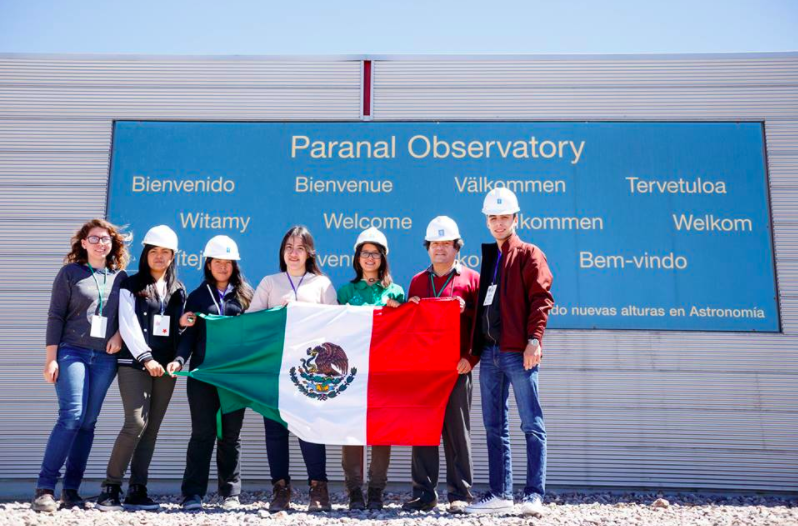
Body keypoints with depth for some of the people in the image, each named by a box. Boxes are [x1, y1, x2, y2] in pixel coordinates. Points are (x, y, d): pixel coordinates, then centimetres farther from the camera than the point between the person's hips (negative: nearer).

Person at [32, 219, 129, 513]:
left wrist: (119, 334, -6)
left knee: (88, 422, 3)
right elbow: (55, 316, 0)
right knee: (71, 416, -14)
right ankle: (45, 488, -7)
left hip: (105, 358, 3)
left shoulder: (121, 277, 13)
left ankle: (71, 490, 9)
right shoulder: (70, 272, 4)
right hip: (72, 352, -3)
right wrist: (51, 357, -6)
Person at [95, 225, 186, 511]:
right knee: (137, 422, -15)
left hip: (165, 367, 4)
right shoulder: (130, 286, 3)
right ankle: (110, 487, -3)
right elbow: (128, 326, -7)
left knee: (152, 428, 2)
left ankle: (137, 491, 8)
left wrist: (178, 359, 3)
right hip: (134, 364, -4)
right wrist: (146, 358, -16)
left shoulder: (178, 290, 15)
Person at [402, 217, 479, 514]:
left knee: (457, 430, 2)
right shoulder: (417, 281, 16)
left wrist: (470, 358, -12)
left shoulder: (471, 279, 5)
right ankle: (423, 493, 13)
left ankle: (460, 493, 10)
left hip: (456, 368, -3)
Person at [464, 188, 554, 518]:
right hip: (489, 352, 7)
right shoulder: (488, 257, 21)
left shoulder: (529, 255, 2)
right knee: (494, 427, 9)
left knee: (532, 424, -3)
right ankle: (499, 494, 17)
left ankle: (534, 494, 1)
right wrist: (475, 347, 15)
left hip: (518, 351, -7)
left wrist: (534, 339, -18)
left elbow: (541, 299, -7)